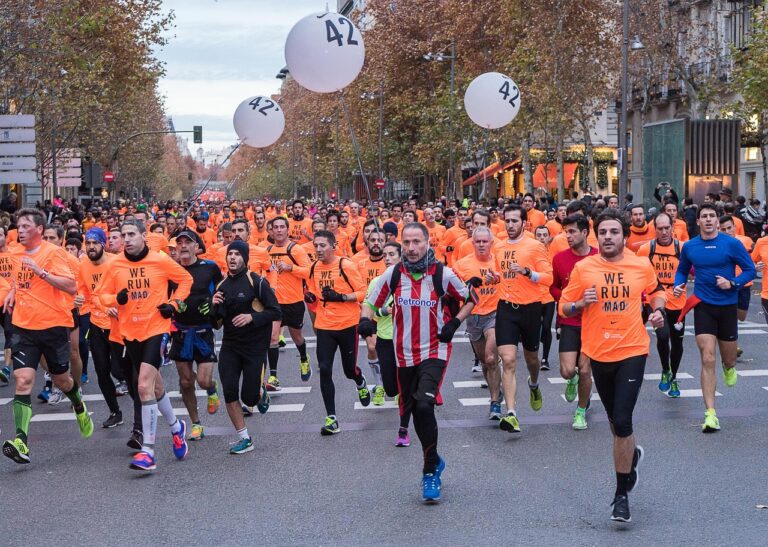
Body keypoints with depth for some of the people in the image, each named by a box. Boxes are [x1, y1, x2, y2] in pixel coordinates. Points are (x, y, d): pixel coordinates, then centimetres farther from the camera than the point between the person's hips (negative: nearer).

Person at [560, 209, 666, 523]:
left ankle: (621, 494, 1)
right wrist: (582, 303, -17)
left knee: (622, 422, -12)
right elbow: (564, 307, 3)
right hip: (599, 353, 2)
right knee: (615, 420, 18)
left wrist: (658, 311, -1)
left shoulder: (642, 266, -1)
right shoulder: (583, 268, -3)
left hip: (632, 351, -2)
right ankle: (632, 455, 52)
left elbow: (655, 291, 18)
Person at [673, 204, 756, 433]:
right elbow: (682, 270, 16)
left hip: (727, 306, 0)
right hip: (703, 307, 0)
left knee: (728, 359, 14)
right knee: (707, 360, -10)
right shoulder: (689, 247, 0)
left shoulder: (732, 244, -8)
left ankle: (729, 368, 55)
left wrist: (732, 283, -19)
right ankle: (710, 414, -8)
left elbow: (750, 270, -2)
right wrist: (678, 285, -4)